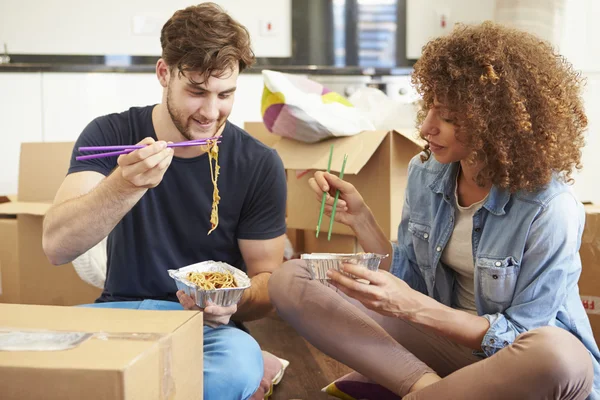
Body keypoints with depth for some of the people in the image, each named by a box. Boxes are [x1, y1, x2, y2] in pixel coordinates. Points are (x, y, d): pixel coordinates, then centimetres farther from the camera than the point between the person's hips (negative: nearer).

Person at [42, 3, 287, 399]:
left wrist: (233, 303, -24)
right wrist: (124, 186, -34)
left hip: (205, 323, 1)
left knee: (240, 362, -35)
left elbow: (267, 278, 1)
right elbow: (57, 247, -15)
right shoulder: (109, 136, -3)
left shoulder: (259, 165, -5)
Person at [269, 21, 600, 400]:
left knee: (557, 356, -44)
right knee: (290, 280, -10)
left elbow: (519, 340, -19)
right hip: (447, 338, 5)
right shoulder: (426, 172, -4)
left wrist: (414, 307, -30)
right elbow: (409, 283, 3)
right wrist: (360, 219, -11)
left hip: (520, 362, -4)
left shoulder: (550, 209, -22)